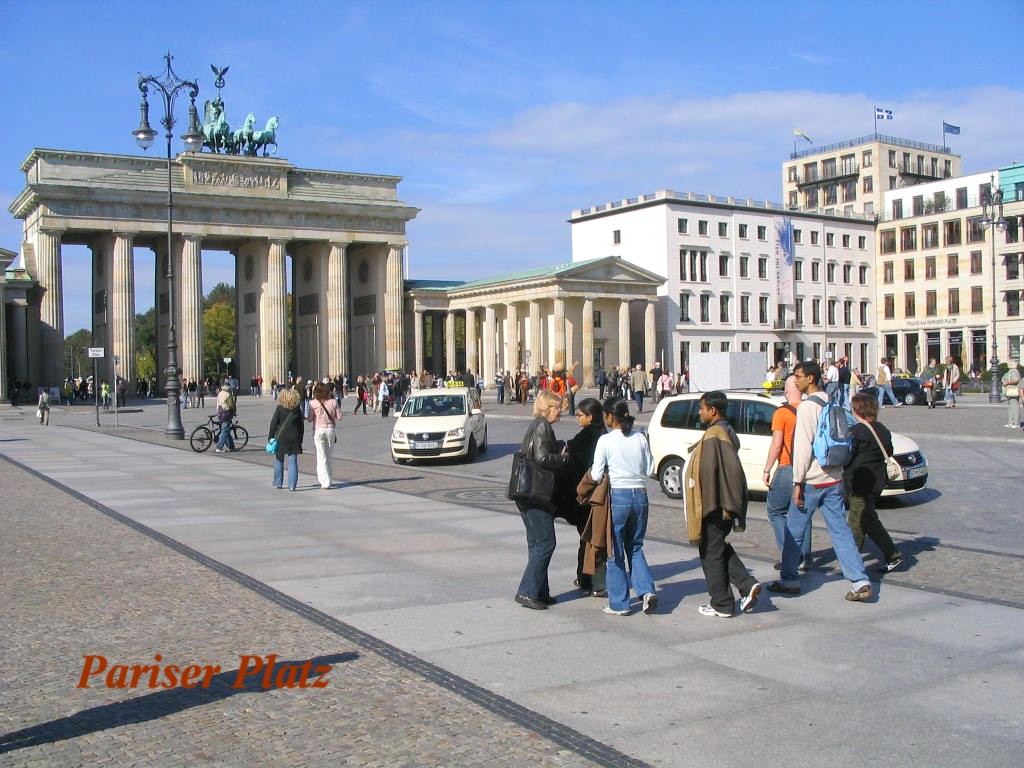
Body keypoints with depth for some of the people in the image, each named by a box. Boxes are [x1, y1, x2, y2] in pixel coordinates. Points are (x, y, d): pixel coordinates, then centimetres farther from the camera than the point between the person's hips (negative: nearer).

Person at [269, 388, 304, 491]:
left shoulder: (279, 409, -6)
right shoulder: (297, 410, 1)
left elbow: (273, 424, -5)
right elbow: (301, 426, 6)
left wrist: (271, 437, 2)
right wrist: (300, 439, 14)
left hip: (280, 438, -1)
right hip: (294, 438, 1)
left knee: (279, 460, 14)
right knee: (293, 462, 2)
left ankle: (278, 483, 21)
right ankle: (292, 485, -2)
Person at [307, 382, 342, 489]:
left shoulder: (313, 403, -8)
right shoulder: (333, 401, -3)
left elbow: (309, 419, -6)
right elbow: (339, 417, 0)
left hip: (318, 431, -2)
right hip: (330, 429, 2)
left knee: (321, 458, 1)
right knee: (329, 456, 17)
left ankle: (325, 482, -4)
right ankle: (329, 479, 25)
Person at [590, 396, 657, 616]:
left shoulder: (605, 440, -9)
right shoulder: (641, 438, 4)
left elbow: (596, 475, -7)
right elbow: (649, 470, 8)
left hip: (618, 497, -4)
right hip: (640, 495, 4)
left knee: (615, 552, 7)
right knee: (635, 548, 19)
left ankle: (619, 604, 12)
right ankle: (646, 591, 2)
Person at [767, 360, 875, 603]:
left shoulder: (807, 407, -14)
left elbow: (803, 447, -17)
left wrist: (798, 482, -14)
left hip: (812, 481, -7)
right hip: (834, 480, 7)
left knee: (794, 531, 7)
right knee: (841, 531, 6)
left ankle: (789, 580, 16)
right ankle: (861, 583, 0)